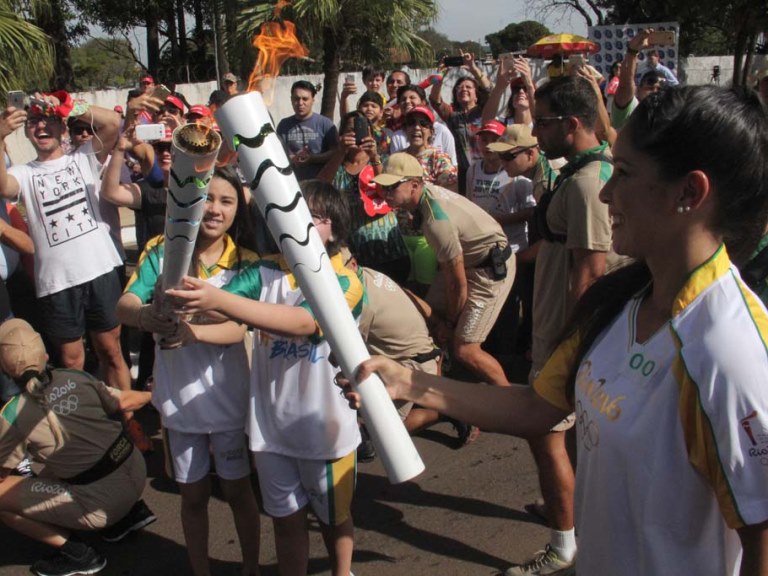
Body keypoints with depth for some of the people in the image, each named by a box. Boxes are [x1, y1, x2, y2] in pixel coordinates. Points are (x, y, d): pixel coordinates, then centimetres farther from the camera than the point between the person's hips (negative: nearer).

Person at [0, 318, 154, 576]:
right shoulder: (77, 379, 0)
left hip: (104, 504, -6)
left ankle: (77, 554, 5)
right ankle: (133, 509, 24)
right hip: (137, 472, 6)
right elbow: (126, 401, 12)